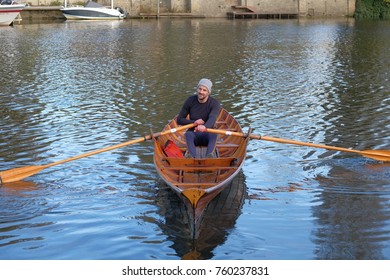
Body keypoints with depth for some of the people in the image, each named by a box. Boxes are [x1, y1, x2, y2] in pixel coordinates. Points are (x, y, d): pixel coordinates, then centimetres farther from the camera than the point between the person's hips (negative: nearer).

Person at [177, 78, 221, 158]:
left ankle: (209, 155, -59)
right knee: (188, 134, -33)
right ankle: (193, 157, -58)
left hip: (207, 135, -1)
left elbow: (212, 118, -29)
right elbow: (179, 120, 3)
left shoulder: (214, 103, -8)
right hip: (193, 134, 1)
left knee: (214, 133, -34)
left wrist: (204, 127, -53)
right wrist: (194, 122, -15)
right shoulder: (190, 101, -1)